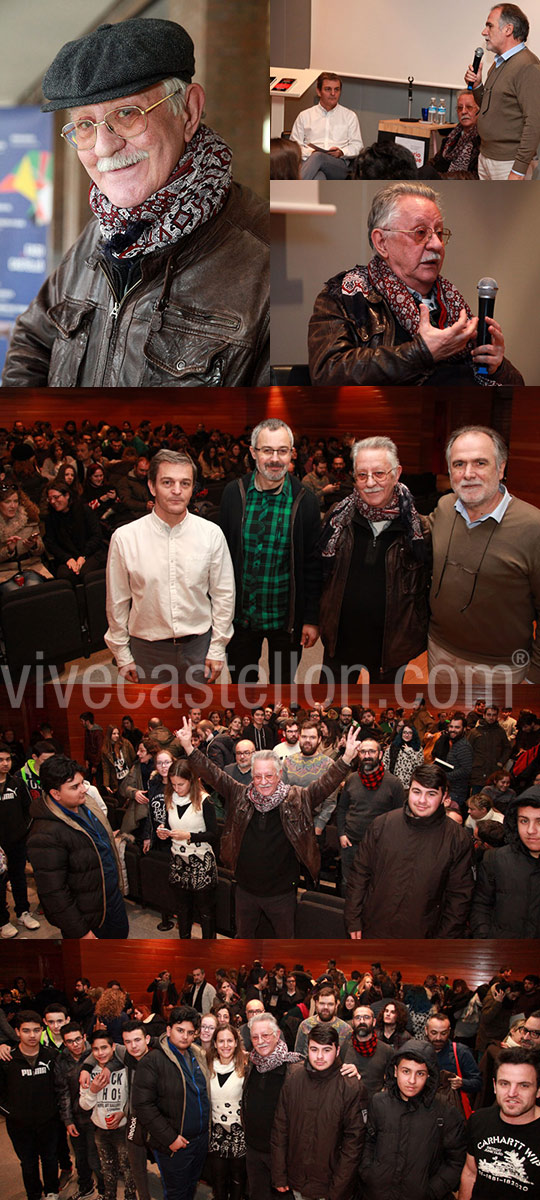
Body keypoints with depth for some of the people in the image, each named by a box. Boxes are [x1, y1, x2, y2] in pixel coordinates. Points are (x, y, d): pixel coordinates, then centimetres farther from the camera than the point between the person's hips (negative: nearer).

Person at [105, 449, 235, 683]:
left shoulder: (211, 534, -6)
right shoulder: (124, 538, -9)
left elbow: (224, 594, 2)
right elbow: (117, 602, -1)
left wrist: (217, 649, 2)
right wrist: (122, 656, 3)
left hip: (198, 646, 1)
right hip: (147, 650, -1)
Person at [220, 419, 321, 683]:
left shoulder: (304, 501, -8)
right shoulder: (234, 493, -4)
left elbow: (312, 565, -5)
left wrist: (312, 619, -6)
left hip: (286, 620, -1)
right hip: (240, 616, 1)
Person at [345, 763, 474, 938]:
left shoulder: (458, 840, -6)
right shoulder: (382, 824, -2)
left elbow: (459, 896, -1)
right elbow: (359, 873, 4)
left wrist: (446, 938, -5)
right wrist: (353, 920, 1)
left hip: (422, 935, -1)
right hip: (373, 930, 1)